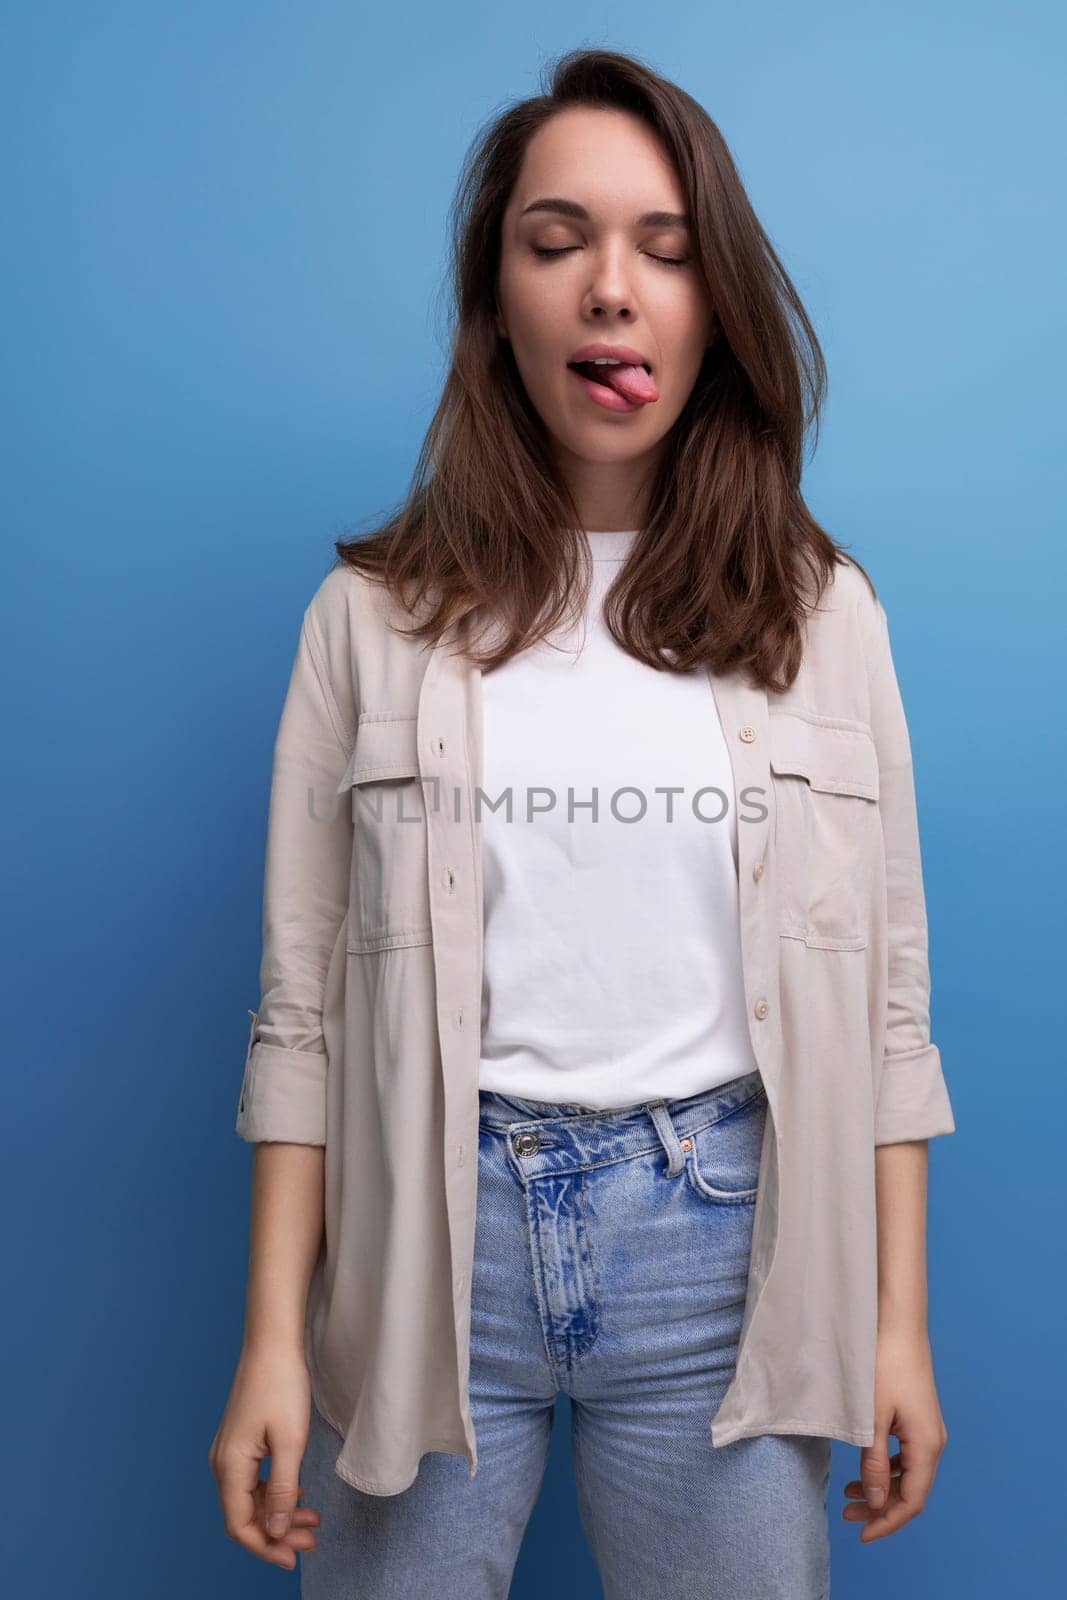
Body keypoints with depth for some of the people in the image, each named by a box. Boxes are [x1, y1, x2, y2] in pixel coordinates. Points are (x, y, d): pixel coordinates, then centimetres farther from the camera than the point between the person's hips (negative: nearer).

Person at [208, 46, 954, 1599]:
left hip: (716, 1240, 1)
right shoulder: (374, 615, 0)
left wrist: (900, 1322, 2)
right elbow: (303, 1002, -1)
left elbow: (886, 995, 3)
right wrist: (272, 1338, -3)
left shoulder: (822, 615, 2)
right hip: (430, 1235, 0)